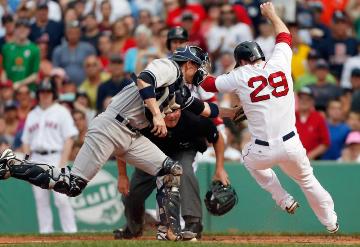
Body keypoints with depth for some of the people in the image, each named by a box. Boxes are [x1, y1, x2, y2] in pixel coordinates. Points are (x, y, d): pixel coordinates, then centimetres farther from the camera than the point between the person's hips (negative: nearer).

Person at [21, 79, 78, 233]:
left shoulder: (61, 112, 3)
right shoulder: (32, 115, 18)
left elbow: (69, 139, -4)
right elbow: (26, 141, 19)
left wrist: (62, 163, -13)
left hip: (55, 157, -5)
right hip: (36, 159, 5)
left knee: (61, 198, -12)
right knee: (40, 199, 3)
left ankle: (70, 231, -10)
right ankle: (45, 231, 7)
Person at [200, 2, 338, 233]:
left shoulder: (240, 76, -2)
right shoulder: (280, 63, 2)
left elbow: (209, 84, 14)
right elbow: (285, 36, 22)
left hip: (263, 152, -1)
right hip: (292, 145, 2)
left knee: (250, 158, 32)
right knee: (307, 179, 23)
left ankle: (284, 200, 26)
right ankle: (331, 222, 26)